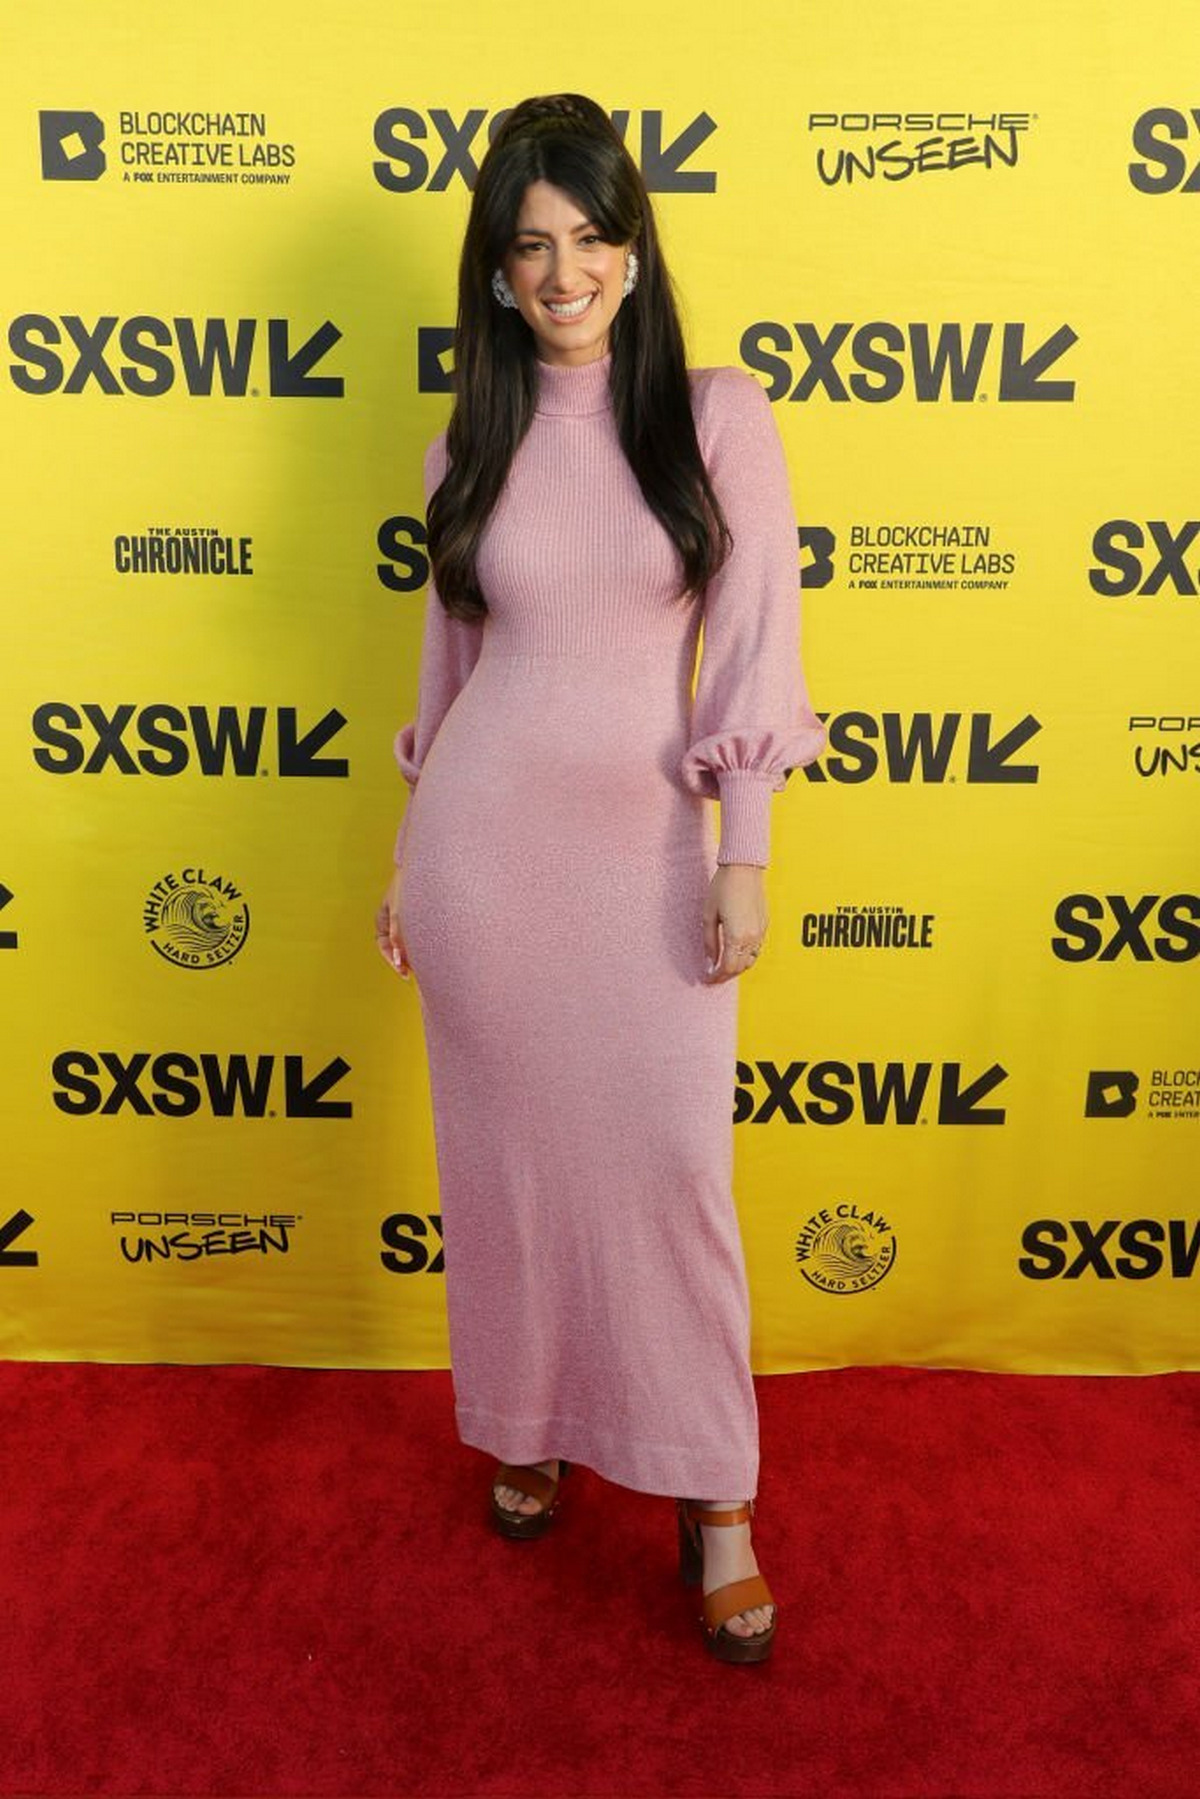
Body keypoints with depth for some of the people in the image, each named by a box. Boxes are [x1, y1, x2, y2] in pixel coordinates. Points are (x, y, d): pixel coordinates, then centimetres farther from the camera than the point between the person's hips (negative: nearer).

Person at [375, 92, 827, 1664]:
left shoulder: (719, 416, 0)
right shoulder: (469, 444, 7)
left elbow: (757, 649, -4)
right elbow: (448, 659, 11)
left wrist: (744, 858, -9)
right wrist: (410, 859, 13)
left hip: (647, 845, -2)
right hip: (482, 834, 2)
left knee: (671, 1168, 2)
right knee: (507, 1156, 12)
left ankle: (714, 1494, 23)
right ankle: (526, 1432, 36)